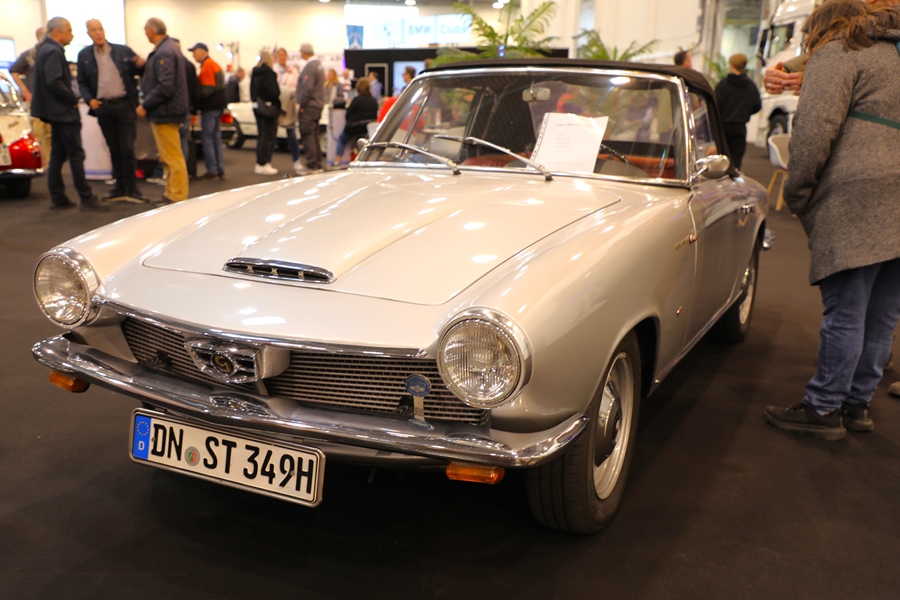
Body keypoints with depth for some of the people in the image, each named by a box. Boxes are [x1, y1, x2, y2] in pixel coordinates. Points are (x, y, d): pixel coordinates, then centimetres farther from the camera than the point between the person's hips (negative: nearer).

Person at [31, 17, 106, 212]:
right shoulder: (53, 51, -16)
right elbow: (54, 82, -26)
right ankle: (87, 198, -5)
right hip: (63, 112, -10)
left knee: (58, 155, 12)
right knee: (76, 155, -7)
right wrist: (73, 99, -15)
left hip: (56, 111, 10)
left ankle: (57, 198, 16)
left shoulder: (46, 49, 15)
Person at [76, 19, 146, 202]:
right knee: (114, 149, 8)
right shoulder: (84, 55, 8)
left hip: (124, 105, -2)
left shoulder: (123, 51, 4)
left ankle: (131, 188, 3)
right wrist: (89, 99, -5)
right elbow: (82, 82, 11)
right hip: (103, 107, 2)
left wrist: (141, 65, -17)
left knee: (127, 148, -3)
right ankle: (120, 187, 16)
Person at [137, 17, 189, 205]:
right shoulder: (169, 47, 13)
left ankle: (177, 198, 0)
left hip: (165, 112, -11)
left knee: (172, 157, -5)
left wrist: (145, 106, -18)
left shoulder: (164, 53, -19)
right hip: (168, 111, 11)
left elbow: (165, 87, -25)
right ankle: (172, 194, 25)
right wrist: (145, 64, 13)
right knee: (169, 157, 17)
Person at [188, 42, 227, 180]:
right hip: (218, 105, 10)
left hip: (210, 107, -9)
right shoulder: (215, 65, 17)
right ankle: (220, 170, 12)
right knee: (216, 139, 11)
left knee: (207, 139, -5)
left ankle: (212, 171, -4)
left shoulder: (207, 66, -12)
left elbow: (208, 89, -19)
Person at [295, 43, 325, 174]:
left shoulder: (310, 67, -17)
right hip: (318, 104, 10)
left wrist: (302, 105, -15)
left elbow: (307, 88, -23)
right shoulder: (318, 64, 15)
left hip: (309, 106, -10)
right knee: (314, 135, 15)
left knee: (307, 136, -6)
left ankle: (311, 166, -5)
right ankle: (318, 165, 19)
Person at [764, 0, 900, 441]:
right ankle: (858, 404, 21)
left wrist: (797, 191, -2)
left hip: (858, 202, -8)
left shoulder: (838, 53, 2)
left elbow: (816, 127, -11)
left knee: (845, 313, -4)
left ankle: (824, 409, 3)